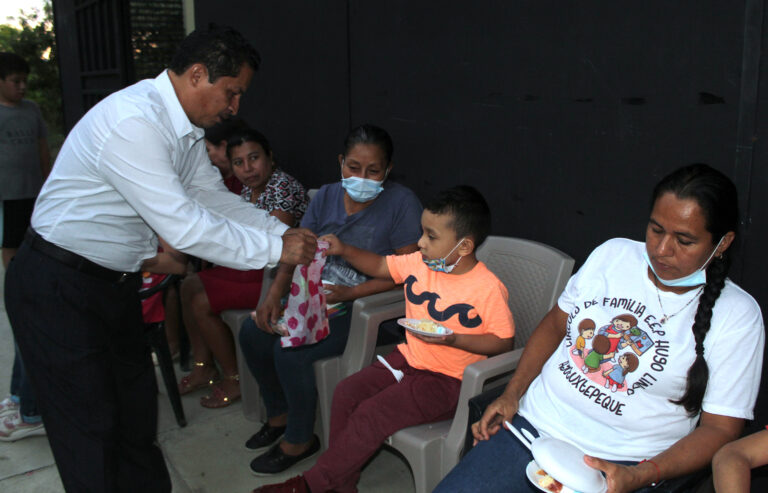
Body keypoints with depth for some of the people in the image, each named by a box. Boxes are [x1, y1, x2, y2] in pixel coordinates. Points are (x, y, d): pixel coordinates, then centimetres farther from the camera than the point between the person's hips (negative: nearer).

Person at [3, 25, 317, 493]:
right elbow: (183, 227, -32)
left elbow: (215, 197, 10)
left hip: (116, 280, 9)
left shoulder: (183, 126, 2)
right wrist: (276, 249, -24)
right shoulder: (131, 121, -29)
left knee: (137, 405, 18)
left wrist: (285, 232, -1)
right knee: (91, 424, 2)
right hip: (58, 288, -9)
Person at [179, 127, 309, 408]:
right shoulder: (250, 189, 9)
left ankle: (234, 379, 3)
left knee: (202, 304, -14)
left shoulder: (284, 187, -20)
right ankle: (204, 367, 19)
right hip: (253, 268, 10)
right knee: (189, 286, 12)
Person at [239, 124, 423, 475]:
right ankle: (279, 414, 21)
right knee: (252, 333, -2)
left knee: (290, 353, -22)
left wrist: (349, 293, -24)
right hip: (317, 298, 8)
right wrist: (274, 295, -8)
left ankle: (299, 440, 4)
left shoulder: (401, 203, -15)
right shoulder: (326, 197, 6)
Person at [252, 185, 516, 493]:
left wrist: (452, 339, -24)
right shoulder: (418, 263, 0)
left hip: (447, 379, -7)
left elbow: (503, 342, -14)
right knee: (346, 392, -6)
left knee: (370, 415, -18)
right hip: (409, 358, 8)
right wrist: (344, 250, 1)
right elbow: (380, 266, 15)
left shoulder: (489, 289, -19)